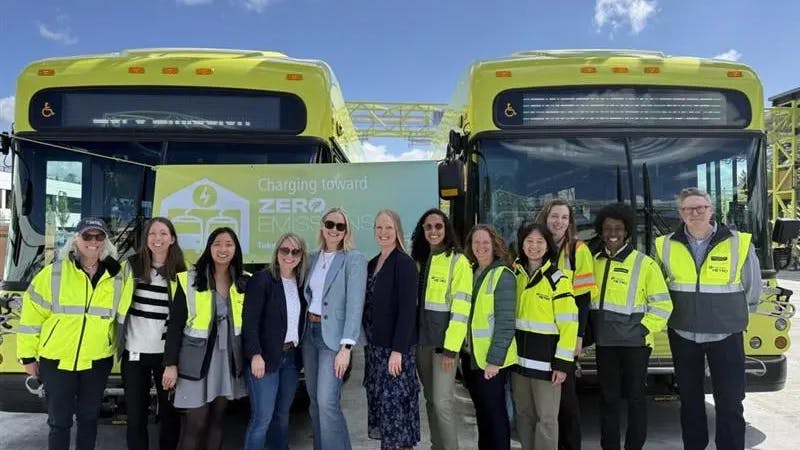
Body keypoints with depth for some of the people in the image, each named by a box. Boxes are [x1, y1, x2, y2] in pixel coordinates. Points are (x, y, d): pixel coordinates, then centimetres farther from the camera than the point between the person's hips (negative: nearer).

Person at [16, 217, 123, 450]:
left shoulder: (116, 278, 1)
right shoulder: (54, 273, -6)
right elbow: (31, 315, -3)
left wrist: (116, 349, 10)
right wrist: (28, 355, -2)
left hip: (97, 362, 2)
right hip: (56, 361, -2)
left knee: (89, 418, 15)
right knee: (59, 421, 8)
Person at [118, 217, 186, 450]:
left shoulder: (181, 271, -2)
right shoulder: (132, 265, -1)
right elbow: (118, 303, 7)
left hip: (167, 353, 0)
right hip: (135, 351, 0)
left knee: (170, 412, 11)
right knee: (136, 415, 8)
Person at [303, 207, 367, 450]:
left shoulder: (354, 259, -8)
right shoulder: (313, 258, 9)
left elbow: (355, 304, -15)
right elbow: (307, 296, 12)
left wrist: (346, 347, -21)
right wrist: (302, 331, 6)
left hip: (333, 336, -6)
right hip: (310, 332, 6)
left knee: (327, 402, -11)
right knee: (315, 401, 13)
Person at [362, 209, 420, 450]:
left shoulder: (404, 263, -12)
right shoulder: (372, 264, 11)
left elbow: (407, 310, -17)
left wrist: (398, 350, -20)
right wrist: (370, 343, 10)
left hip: (395, 347, -7)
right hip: (375, 346, 7)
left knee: (396, 402, -2)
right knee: (380, 400, 12)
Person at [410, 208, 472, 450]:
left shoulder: (458, 261, -8)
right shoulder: (419, 260, 11)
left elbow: (461, 307, -13)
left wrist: (451, 346, -17)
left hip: (444, 340, -6)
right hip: (421, 338, 6)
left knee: (442, 401, -7)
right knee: (430, 400, 14)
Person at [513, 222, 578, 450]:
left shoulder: (557, 279, -9)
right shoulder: (516, 276, 7)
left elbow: (568, 323, -11)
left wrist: (563, 362, -14)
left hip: (546, 359, -5)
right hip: (519, 358, 5)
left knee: (546, 418, 2)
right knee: (523, 415, 14)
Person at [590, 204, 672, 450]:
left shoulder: (645, 263, -6)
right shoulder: (595, 262, 8)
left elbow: (662, 304, -6)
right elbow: (587, 300, 16)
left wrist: (644, 330, -11)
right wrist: (590, 330, 8)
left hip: (634, 343, -4)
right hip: (604, 342, 4)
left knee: (635, 397, 7)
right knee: (608, 397, 11)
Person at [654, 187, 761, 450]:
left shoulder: (739, 243, -8)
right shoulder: (665, 245, -3)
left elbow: (752, 290, 5)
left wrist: (735, 316, 13)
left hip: (726, 336, -2)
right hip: (682, 336, 2)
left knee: (729, 403, 3)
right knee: (690, 399, 14)